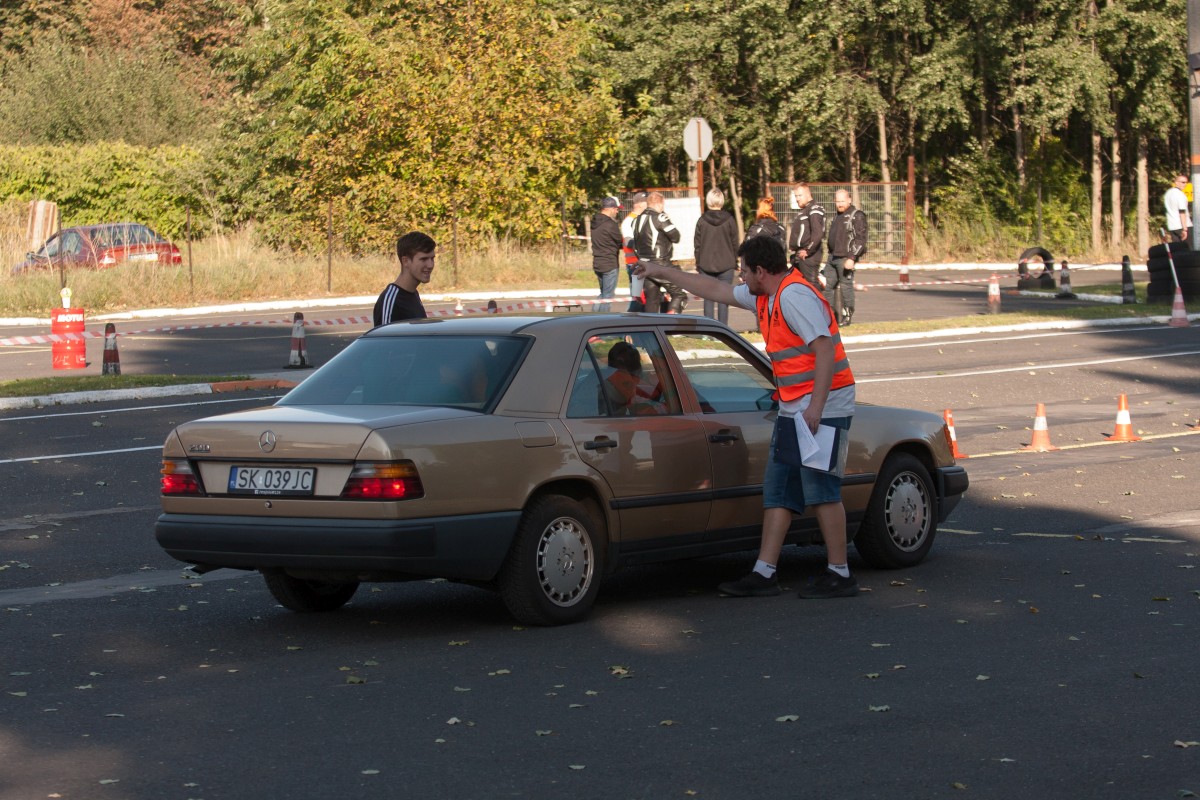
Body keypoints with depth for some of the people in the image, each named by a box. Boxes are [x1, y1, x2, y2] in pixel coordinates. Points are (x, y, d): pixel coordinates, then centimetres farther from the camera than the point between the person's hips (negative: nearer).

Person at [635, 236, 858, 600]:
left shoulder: (795, 296, -16)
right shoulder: (765, 298, 15)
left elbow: (825, 348, -24)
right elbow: (715, 290, 29)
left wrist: (816, 407, -29)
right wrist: (664, 272, 33)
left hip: (823, 408, -10)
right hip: (793, 409, 10)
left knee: (821, 490, -8)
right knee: (778, 491, 8)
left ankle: (839, 575, -2)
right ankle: (764, 574, 9)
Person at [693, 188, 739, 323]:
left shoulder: (702, 220, -2)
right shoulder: (729, 220, -3)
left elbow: (697, 245, 3)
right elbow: (734, 243, 2)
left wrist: (698, 263, 12)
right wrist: (735, 262, 12)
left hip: (706, 266, 1)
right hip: (726, 265, -1)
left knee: (708, 299, 5)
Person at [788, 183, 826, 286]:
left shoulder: (814, 210, -10)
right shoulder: (801, 211, 22)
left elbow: (818, 233, -21)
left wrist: (807, 251, -21)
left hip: (809, 256, -10)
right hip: (798, 256, 10)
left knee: (812, 284, -12)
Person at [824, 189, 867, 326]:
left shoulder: (857, 216, -8)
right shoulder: (838, 216, 19)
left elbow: (860, 239, -14)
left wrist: (852, 258, -20)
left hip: (846, 258, -8)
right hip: (833, 257, 8)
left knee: (846, 286, -5)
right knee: (828, 285, 6)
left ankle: (847, 316, 3)